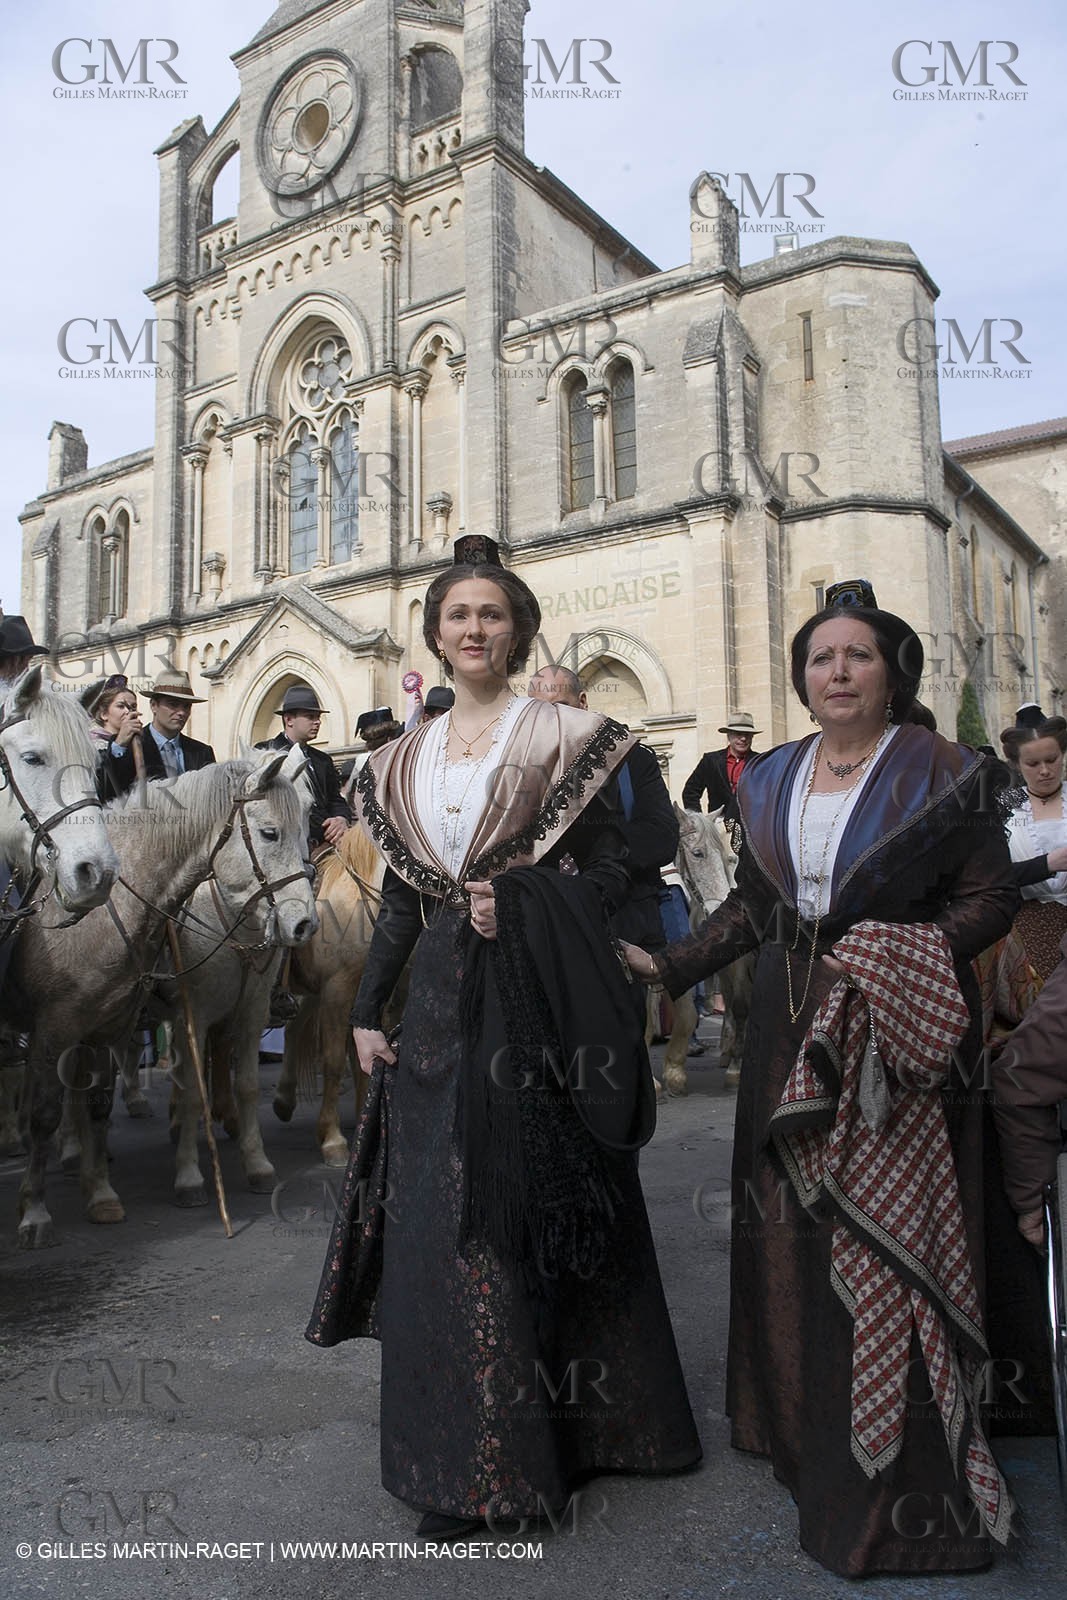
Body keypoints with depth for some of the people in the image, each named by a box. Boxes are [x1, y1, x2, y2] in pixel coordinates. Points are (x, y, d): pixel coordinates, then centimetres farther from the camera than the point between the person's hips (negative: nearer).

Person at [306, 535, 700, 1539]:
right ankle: (461, 1463, 23)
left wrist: (520, 903, -18)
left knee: (541, 1211, 4)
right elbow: (400, 897, 14)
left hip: (537, 999, -4)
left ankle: (564, 1427, 24)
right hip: (441, 1003, 4)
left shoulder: (561, 735, 0)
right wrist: (367, 1011, 9)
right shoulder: (404, 761, 13)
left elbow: (610, 866, -3)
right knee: (437, 1221, 6)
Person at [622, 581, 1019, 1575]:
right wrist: (673, 965, 5)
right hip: (792, 1027, 5)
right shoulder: (771, 781, 9)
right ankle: (797, 1416, 30)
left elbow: (992, 895, -6)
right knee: (790, 1223, 11)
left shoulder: (939, 773, -5)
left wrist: (903, 954, -19)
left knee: (887, 1233, -1)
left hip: (892, 1033, -4)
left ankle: (896, 1473, 14)